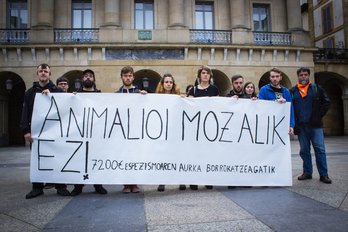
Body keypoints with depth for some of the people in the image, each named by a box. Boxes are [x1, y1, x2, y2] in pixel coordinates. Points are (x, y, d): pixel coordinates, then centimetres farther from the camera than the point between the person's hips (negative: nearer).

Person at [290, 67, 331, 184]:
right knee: (304, 150, 8)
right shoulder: (292, 91, 9)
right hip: (301, 126, 1)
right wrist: (294, 121, 1)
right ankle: (307, 172, 17)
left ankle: (323, 174, 5)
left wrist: (319, 116, -2)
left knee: (320, 149, -2)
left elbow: (326, 102, 7)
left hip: (315, 125, -1)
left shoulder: (317, 89, 7)